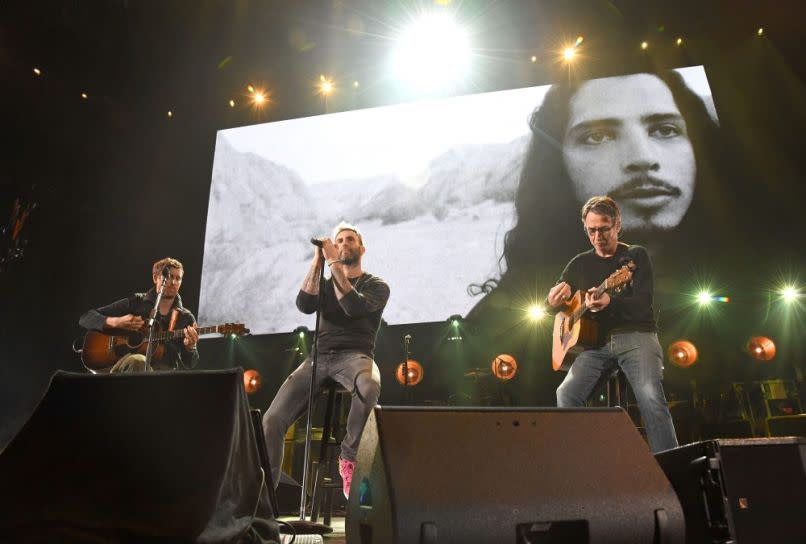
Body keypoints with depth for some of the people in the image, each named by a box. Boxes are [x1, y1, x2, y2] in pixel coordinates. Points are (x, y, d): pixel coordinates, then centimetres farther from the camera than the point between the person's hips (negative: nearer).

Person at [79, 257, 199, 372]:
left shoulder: (186, 318, 12)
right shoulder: (136, 302, 11)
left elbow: (190, 364, 8)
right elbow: (86, 318, 10)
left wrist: (190, 347, -15)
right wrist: (115, 322, -10)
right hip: (125, 367, 1)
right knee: (138, 361, -37)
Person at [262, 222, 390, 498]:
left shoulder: (376, 286, 9)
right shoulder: (325, 284, 21)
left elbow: (355, 307, -14)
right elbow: (304, 305, -2)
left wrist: (334, 263, -12)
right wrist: (317, 261, -3)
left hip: (354, 356, -3)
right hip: (319, 357, 4)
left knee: (369, 387, -40)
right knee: (272, 419, -14)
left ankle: (349, 458, -18)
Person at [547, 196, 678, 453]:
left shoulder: (636, 255, 6)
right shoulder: (580, 263, 16)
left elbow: (643, 302, -8)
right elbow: (550, 302, 18)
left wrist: (609, 302, -29)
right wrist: (556, 297, -8)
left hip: (636, 336, -3)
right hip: (596, 341, 3)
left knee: (651, 398, -28)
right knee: (566, 394, -20)